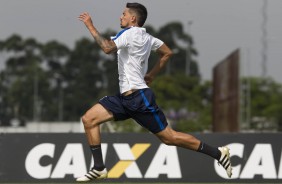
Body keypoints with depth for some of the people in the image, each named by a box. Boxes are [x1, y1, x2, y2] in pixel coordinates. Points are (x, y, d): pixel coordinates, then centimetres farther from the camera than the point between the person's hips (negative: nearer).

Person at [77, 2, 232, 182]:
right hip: (125, 98, 10)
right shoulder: (146, 37, 12)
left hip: (139, 97, -10)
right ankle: (99, 168, 0)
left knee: (168, 136, -4)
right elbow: (167, 53, 23)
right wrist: (151, 75, 25)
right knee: (89, 119, 0)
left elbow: (108, 47, -30)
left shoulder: (130, 33, -14)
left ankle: (218, 153, 6)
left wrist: (90, 25, -22)